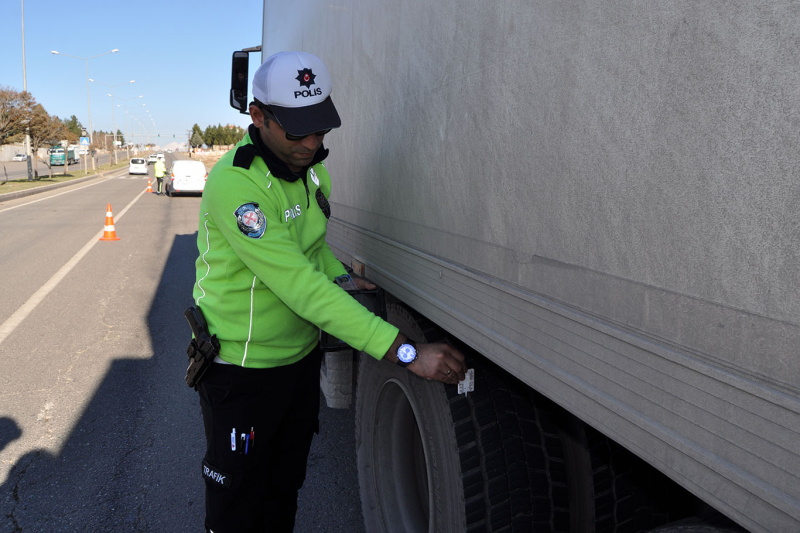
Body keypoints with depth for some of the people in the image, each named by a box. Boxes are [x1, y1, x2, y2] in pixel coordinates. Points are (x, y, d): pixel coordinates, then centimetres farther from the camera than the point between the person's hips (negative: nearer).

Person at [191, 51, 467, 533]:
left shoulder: (312, 167, 0)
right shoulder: (234, 185, -28)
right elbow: (299, 285, -34)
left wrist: (342, 279, -4)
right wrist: (403, 350, -37)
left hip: (301, 355, 7)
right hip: (242, 367, -7)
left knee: (285, 489, 24)